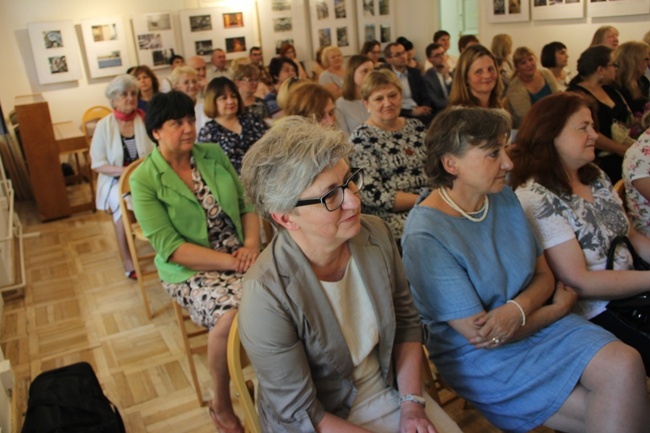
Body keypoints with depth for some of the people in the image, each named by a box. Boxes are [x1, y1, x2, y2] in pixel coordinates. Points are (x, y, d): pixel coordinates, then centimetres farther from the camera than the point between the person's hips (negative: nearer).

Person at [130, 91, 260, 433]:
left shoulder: (213, 154, 6)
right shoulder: (144, 180, -7)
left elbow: (247, 205, 7)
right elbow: (170, 247, -14)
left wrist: (251, 244, -13)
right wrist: (231, 262, -21)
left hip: (240, 257, 4)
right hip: (191, 270, -4)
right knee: (232, 313, -32)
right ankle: (221, 405, -4)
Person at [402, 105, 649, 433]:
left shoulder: (504, 198, 1)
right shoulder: (425, 237, -21)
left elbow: (544, 276, 6)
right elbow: (479, 334, -18)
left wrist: (518, 309, -18)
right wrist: (559, 307, -5)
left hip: (533, 322, 6)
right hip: (481, 357, -6)